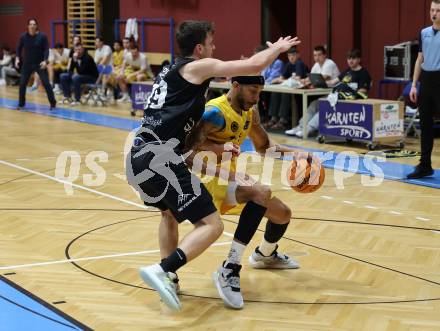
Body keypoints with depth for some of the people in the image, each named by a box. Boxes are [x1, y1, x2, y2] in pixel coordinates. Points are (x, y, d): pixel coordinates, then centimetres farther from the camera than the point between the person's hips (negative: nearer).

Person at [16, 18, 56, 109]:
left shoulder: (42, 36, -9)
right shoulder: (23, 36, -3)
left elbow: (46, 49, -9)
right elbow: (19, 48, 8)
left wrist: (45, 61, -22)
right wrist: (17, 58, -8)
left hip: (40, 64, -2)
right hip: (27, 64, 2)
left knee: (46, 83, -5)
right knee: (22, 84, 1)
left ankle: (53, 103, 6)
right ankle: (21, 104, 15)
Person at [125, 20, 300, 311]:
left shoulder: (173, 72, 24)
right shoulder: (197, 67, 0)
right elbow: (255, 65, 0)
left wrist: (214, 148, 27)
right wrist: (278, 48, 19)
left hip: (139, 157, 9)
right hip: (161, 159, -9)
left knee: (171, 213, 33)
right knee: (211, 225, -7)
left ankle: (167, 278, 28)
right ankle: (161, 271, -20)